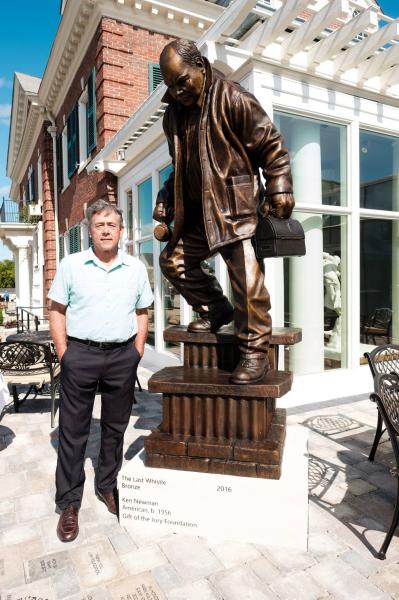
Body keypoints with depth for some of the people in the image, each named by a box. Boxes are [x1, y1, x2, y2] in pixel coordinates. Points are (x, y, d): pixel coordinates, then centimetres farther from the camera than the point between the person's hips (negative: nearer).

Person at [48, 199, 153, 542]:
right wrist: (64, 354, -5)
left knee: (116, 427, 14)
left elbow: (142, 312, 10)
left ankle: (107, 485, 34)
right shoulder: (71, 265, 0)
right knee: (73, 430, 6)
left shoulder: (136, 268, 5)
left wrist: (137, 351, 3)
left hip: (123, 356, 2)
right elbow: (56, 311, 1)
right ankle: (69, 503, 22)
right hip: (80, 353, -2)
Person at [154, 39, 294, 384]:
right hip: (198, 211, 8)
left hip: (236, 206, -8)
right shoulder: (174, 113, 14)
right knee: (173, 259, 10)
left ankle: (255, 352, -2)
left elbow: (271, 144, -6)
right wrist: (167, 199, 14)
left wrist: (279, 188, -13)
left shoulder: (232, 99, -7)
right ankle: (216, 310, 23)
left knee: (246, 276, -13)